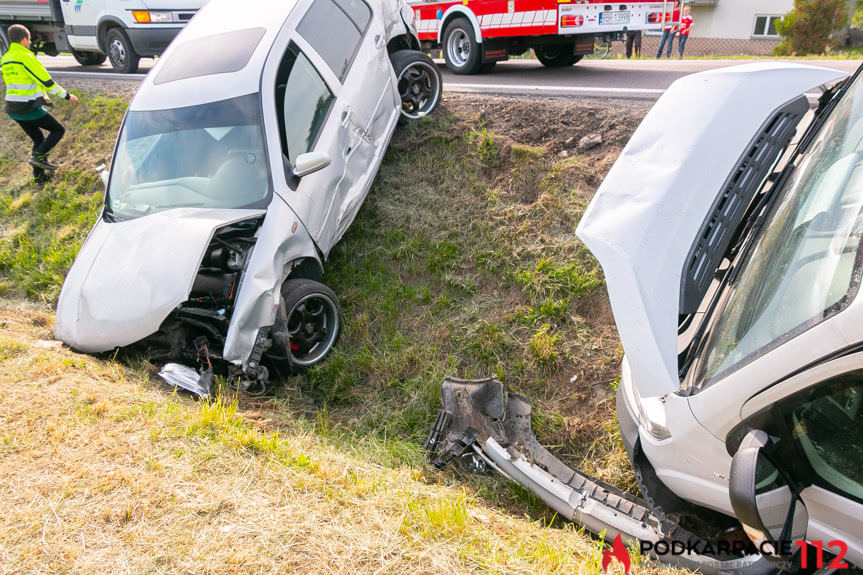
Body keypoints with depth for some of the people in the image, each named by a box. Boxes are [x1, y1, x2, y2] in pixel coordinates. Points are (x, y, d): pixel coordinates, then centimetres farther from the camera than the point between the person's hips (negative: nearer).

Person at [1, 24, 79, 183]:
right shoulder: (26, 57, -13)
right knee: (58, 130, 7)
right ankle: (39, 156, -9)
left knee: (38, 139, 18)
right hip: (29, 108, -8)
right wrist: (67, 96, -6)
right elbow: (46, 81, -15)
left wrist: (42, 95, 31)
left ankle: (39, 176, 18)